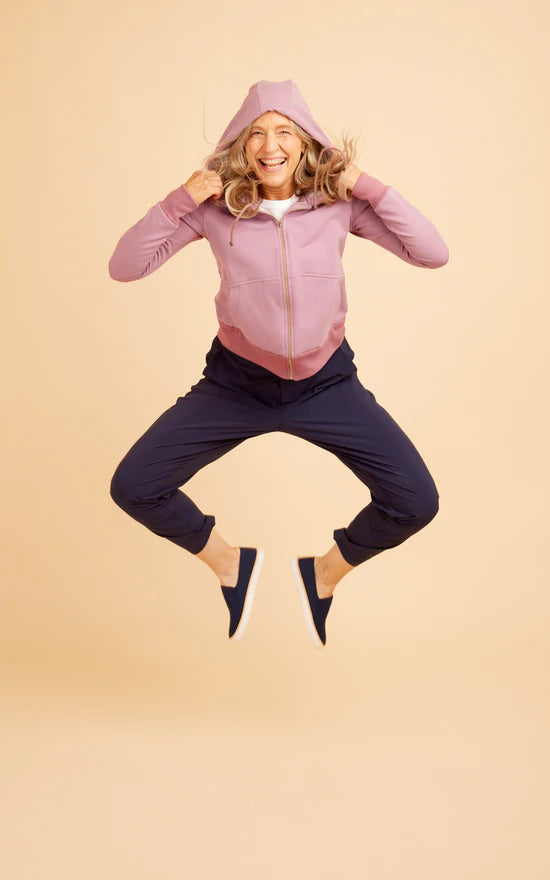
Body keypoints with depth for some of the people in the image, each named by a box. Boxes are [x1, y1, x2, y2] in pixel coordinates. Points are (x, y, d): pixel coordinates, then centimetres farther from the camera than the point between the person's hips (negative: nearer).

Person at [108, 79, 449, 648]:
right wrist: (180, 200, -21)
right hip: (236, 381, 0)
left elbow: (433, 254, -13)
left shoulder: (339, 201, -8)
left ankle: (325, 571, 20)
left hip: (325, 381, 0)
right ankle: (229, 562, 18)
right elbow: (124, 267, -10)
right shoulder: (215, 205, -9)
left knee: (416, 502, -13)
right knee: (132, 487, -11)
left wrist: (365, 186, -18)